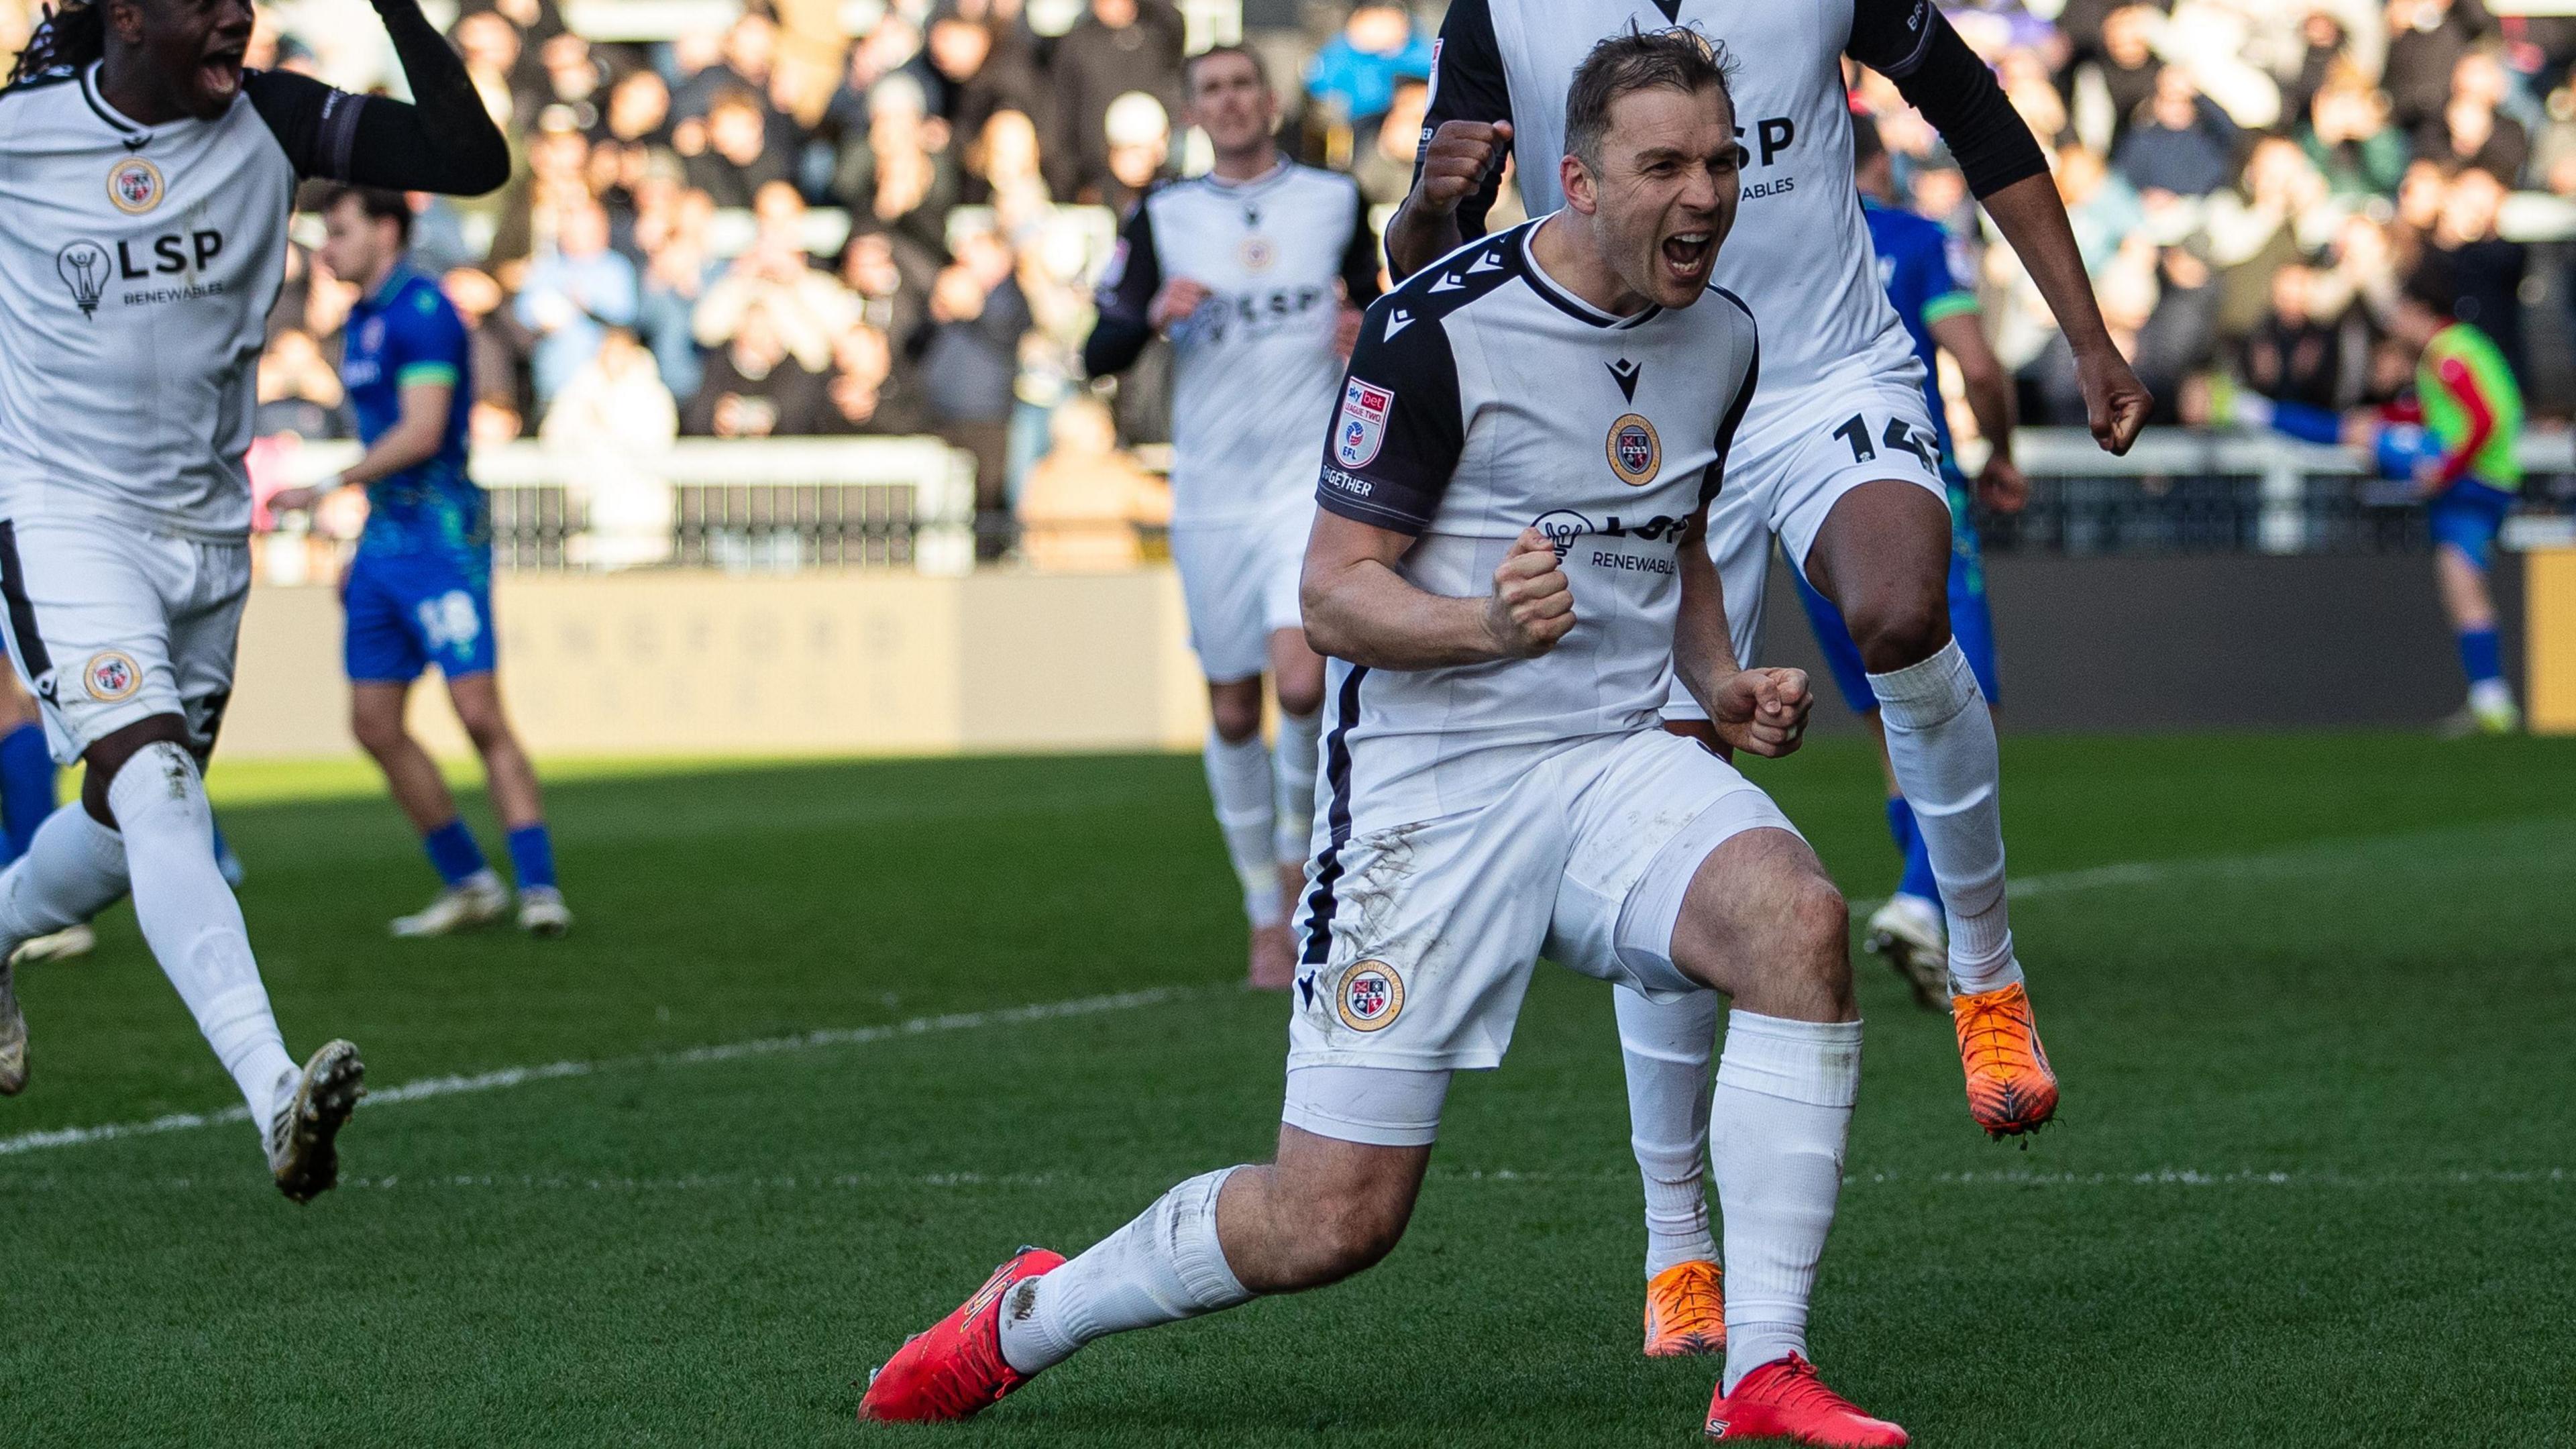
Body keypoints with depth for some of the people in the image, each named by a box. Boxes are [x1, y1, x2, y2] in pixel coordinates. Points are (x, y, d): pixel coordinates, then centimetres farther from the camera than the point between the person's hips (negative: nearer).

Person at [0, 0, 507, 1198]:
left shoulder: (271, 121, -4)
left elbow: (473, 159, -12)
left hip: (205, 527, 5)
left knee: (129, 827, 15)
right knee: (156, 787, -23)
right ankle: (277, 1096, -36)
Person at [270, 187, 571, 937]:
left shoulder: (421, 310, -12)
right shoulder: (361, 321, 16)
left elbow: (421, 432, -20)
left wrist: (329, 487, -18)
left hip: (441, 534, -9)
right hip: (384, 539, 9)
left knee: (480, 713, -14)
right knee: (374, 725, 6)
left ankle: (538, 888, -12)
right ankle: (468, 884, 14)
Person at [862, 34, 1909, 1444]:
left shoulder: (1722, 337, 7)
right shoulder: (1437, 330, -14)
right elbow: (1335, 592, -11)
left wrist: (1720, 681, 7)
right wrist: (1484, 622, -30)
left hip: (1617, 760, 5)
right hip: (1432, 783, -5)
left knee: (1797, 919, -28)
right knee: (1332, 1218, -5)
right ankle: (1029, 1315, 24)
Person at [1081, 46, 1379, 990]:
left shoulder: (1337, 203, 6)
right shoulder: (1162, 219, 6)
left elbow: (1376, 309, 18)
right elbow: (1099, 355, 4)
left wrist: (1368, 338, -5)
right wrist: (1154, 316, -16)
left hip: (1313, 484, -1)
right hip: (1211, 493, 2)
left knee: (1303, 681, -21)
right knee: (1233, 712, 5)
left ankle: (1299, 840, 9)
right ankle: (1268, 920, 20)